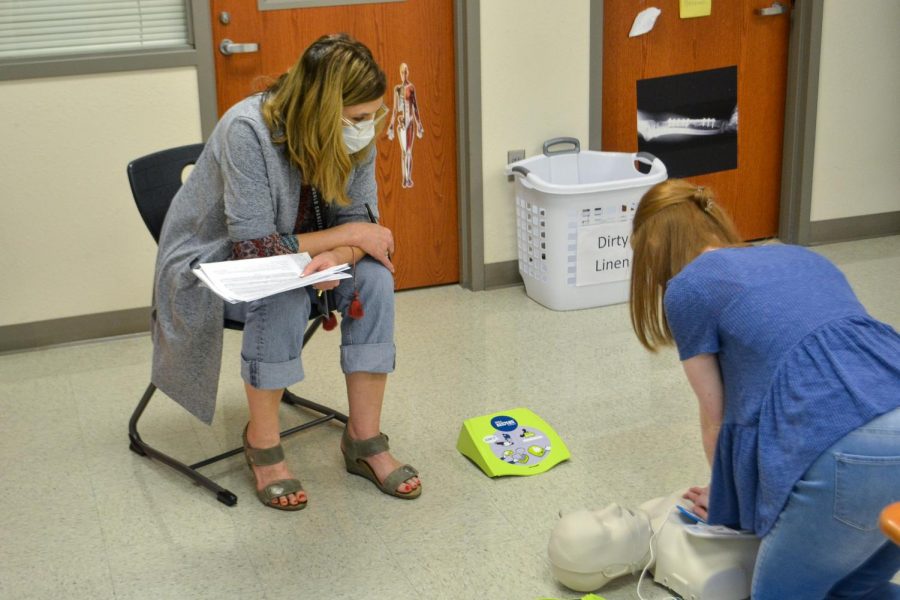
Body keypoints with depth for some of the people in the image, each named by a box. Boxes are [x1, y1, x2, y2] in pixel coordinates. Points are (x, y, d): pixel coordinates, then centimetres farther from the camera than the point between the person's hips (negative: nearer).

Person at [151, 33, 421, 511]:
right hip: (214, 261, -5)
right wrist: (347, 235, -26)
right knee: (283, 296, -36)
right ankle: (262, 444, -15)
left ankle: (364, 439, -13)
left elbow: (362, 226, -9)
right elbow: (254, 248, -31)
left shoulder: (355, 138, -14)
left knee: (374, 278, -22)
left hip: (291, 256, 5)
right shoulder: (247, 132, -31)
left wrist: (336, 256, -32)